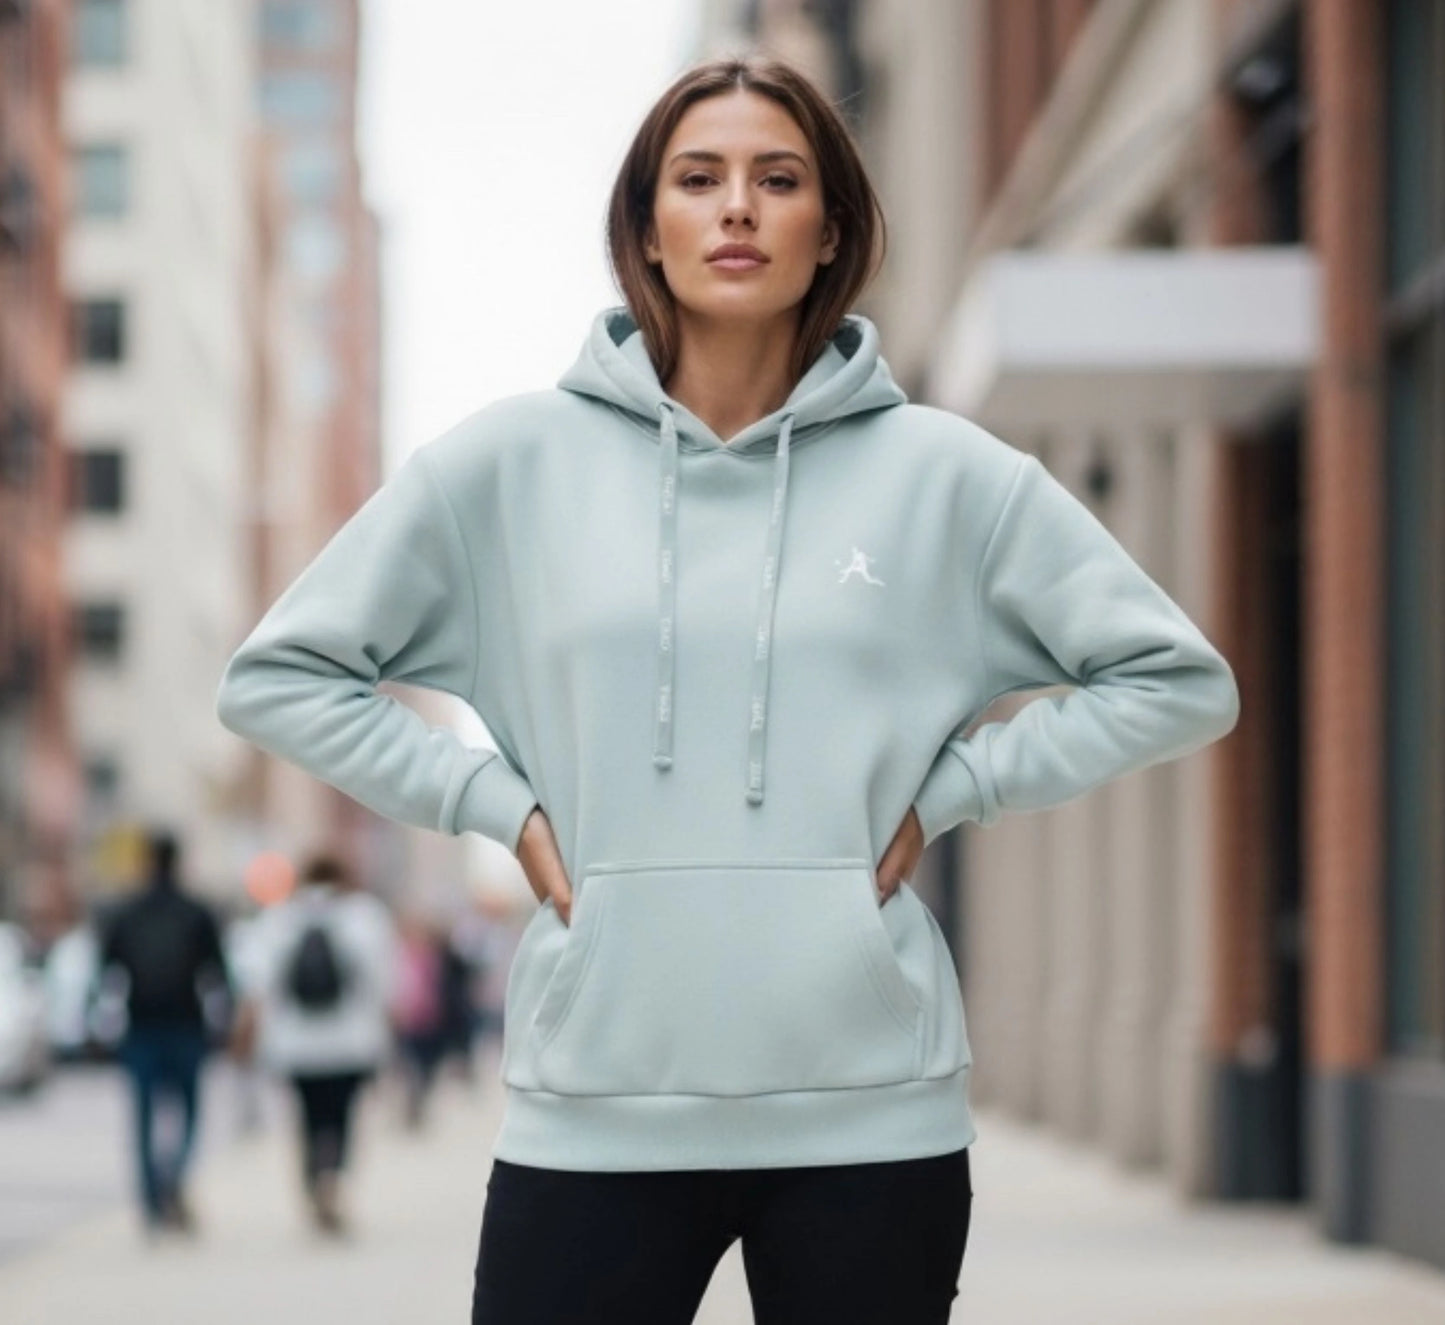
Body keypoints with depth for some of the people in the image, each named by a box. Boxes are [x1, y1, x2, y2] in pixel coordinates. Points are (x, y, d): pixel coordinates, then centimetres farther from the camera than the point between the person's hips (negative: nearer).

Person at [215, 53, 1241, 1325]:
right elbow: (278, 673, 9)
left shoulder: (943, 472, 3)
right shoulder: (510, 462, 4)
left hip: (872, 1113, 0)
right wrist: (495, 804, 0)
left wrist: (946, 792, 0)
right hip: (591, 1112, 0)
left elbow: (1181, 679, 7)